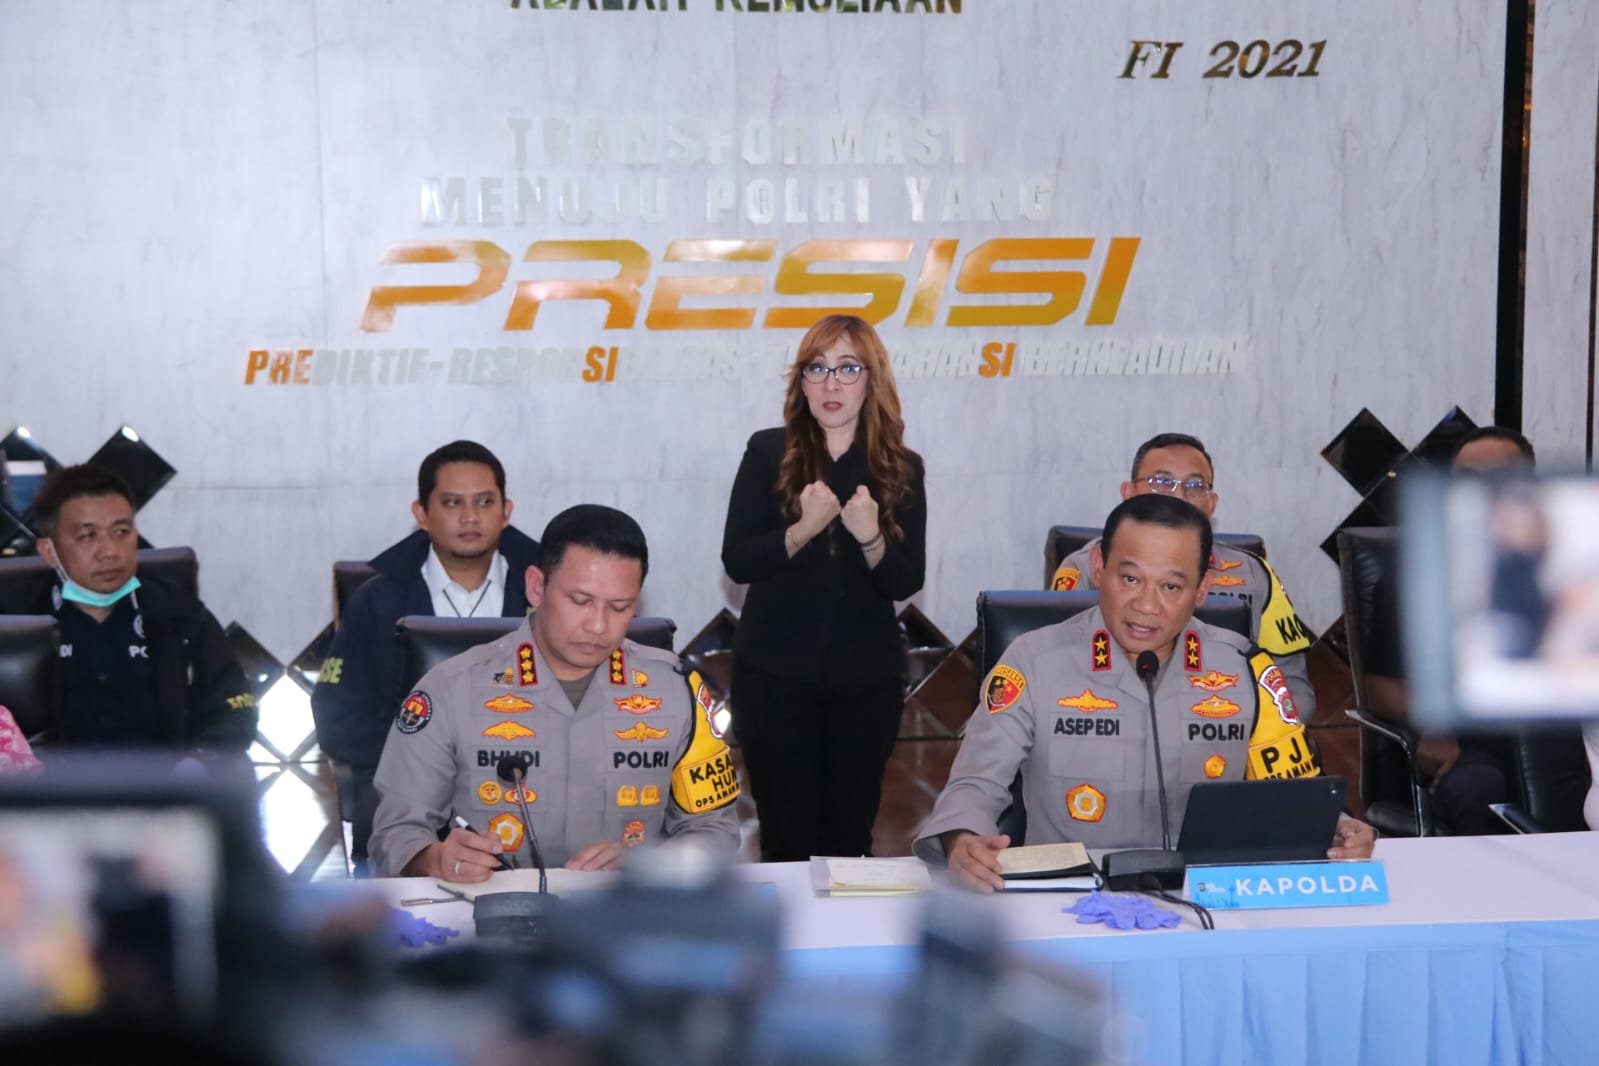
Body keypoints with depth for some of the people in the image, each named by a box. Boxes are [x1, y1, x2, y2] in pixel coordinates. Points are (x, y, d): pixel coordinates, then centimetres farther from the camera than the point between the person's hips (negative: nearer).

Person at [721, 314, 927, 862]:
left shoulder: (901, 469, 2)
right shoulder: (769, 453, -2)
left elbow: (906, 582, -2)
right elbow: (736, 561, -7)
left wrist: (870, 538, -22)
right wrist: (803, 530, -23)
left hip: (867, 677, 2)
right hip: (775, 673, -1)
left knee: (850, 836, 9)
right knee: (787, 838, 2)